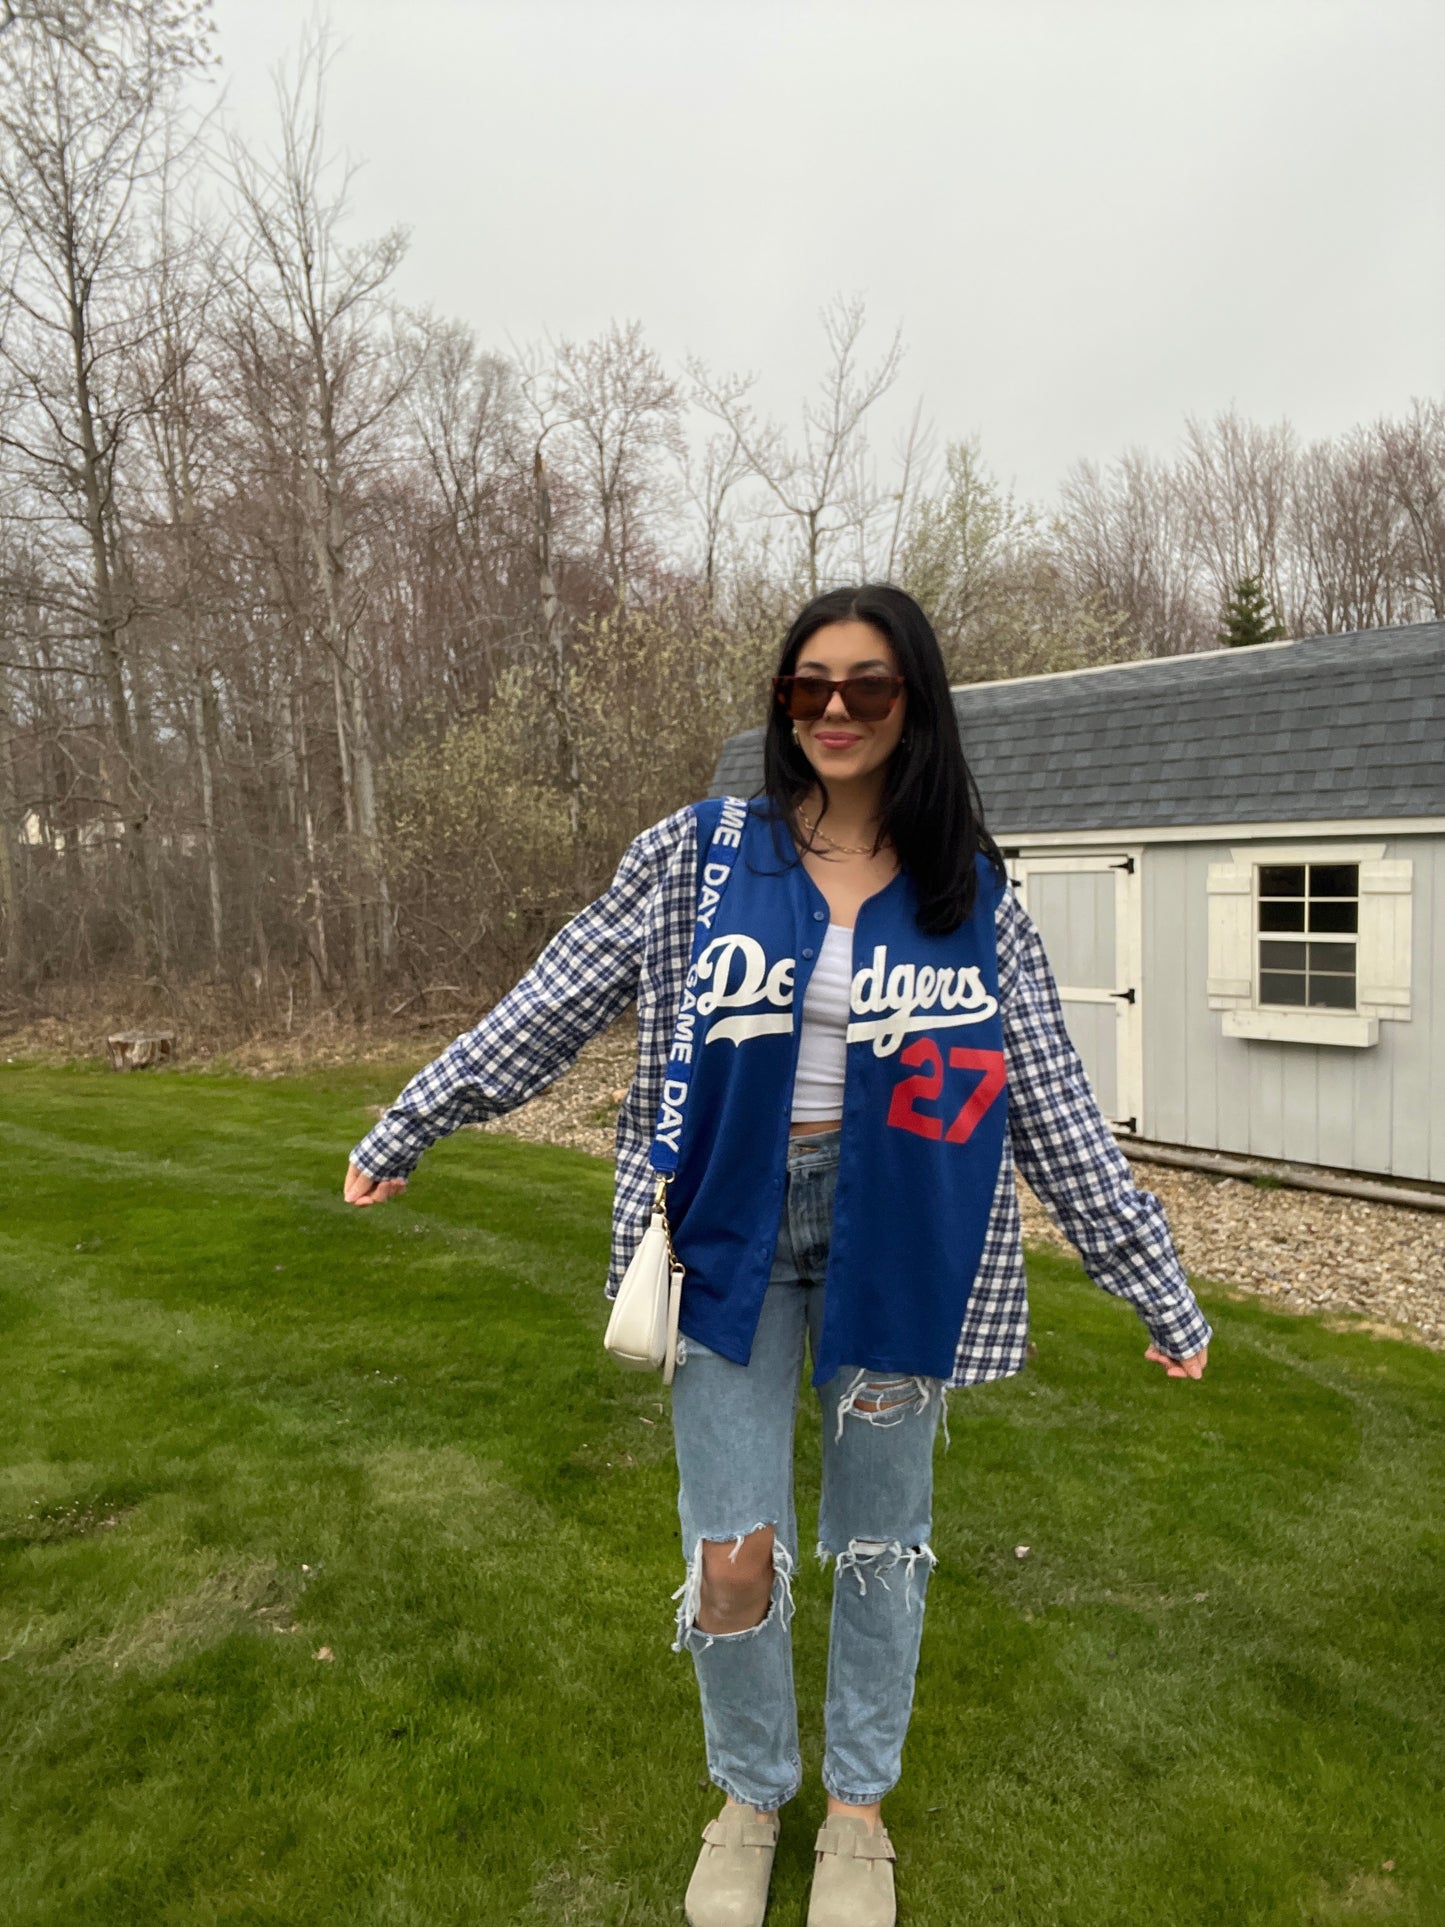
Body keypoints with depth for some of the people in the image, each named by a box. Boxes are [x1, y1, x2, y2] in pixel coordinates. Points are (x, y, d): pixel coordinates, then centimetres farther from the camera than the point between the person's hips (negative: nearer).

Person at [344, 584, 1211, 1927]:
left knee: (879, 1536, 16)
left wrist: (1161, 1294, 5)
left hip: (892, 1236, 1)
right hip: (734, 1226, 0)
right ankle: (750, 1793, 37)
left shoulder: (972, 896, -1)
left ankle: (858, 1804, 43)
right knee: (733, 1556, 4)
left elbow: (1054, 1106, 2)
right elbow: (550, 1008, 1)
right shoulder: (697, 857, -3)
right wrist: (404, 1133, 5)